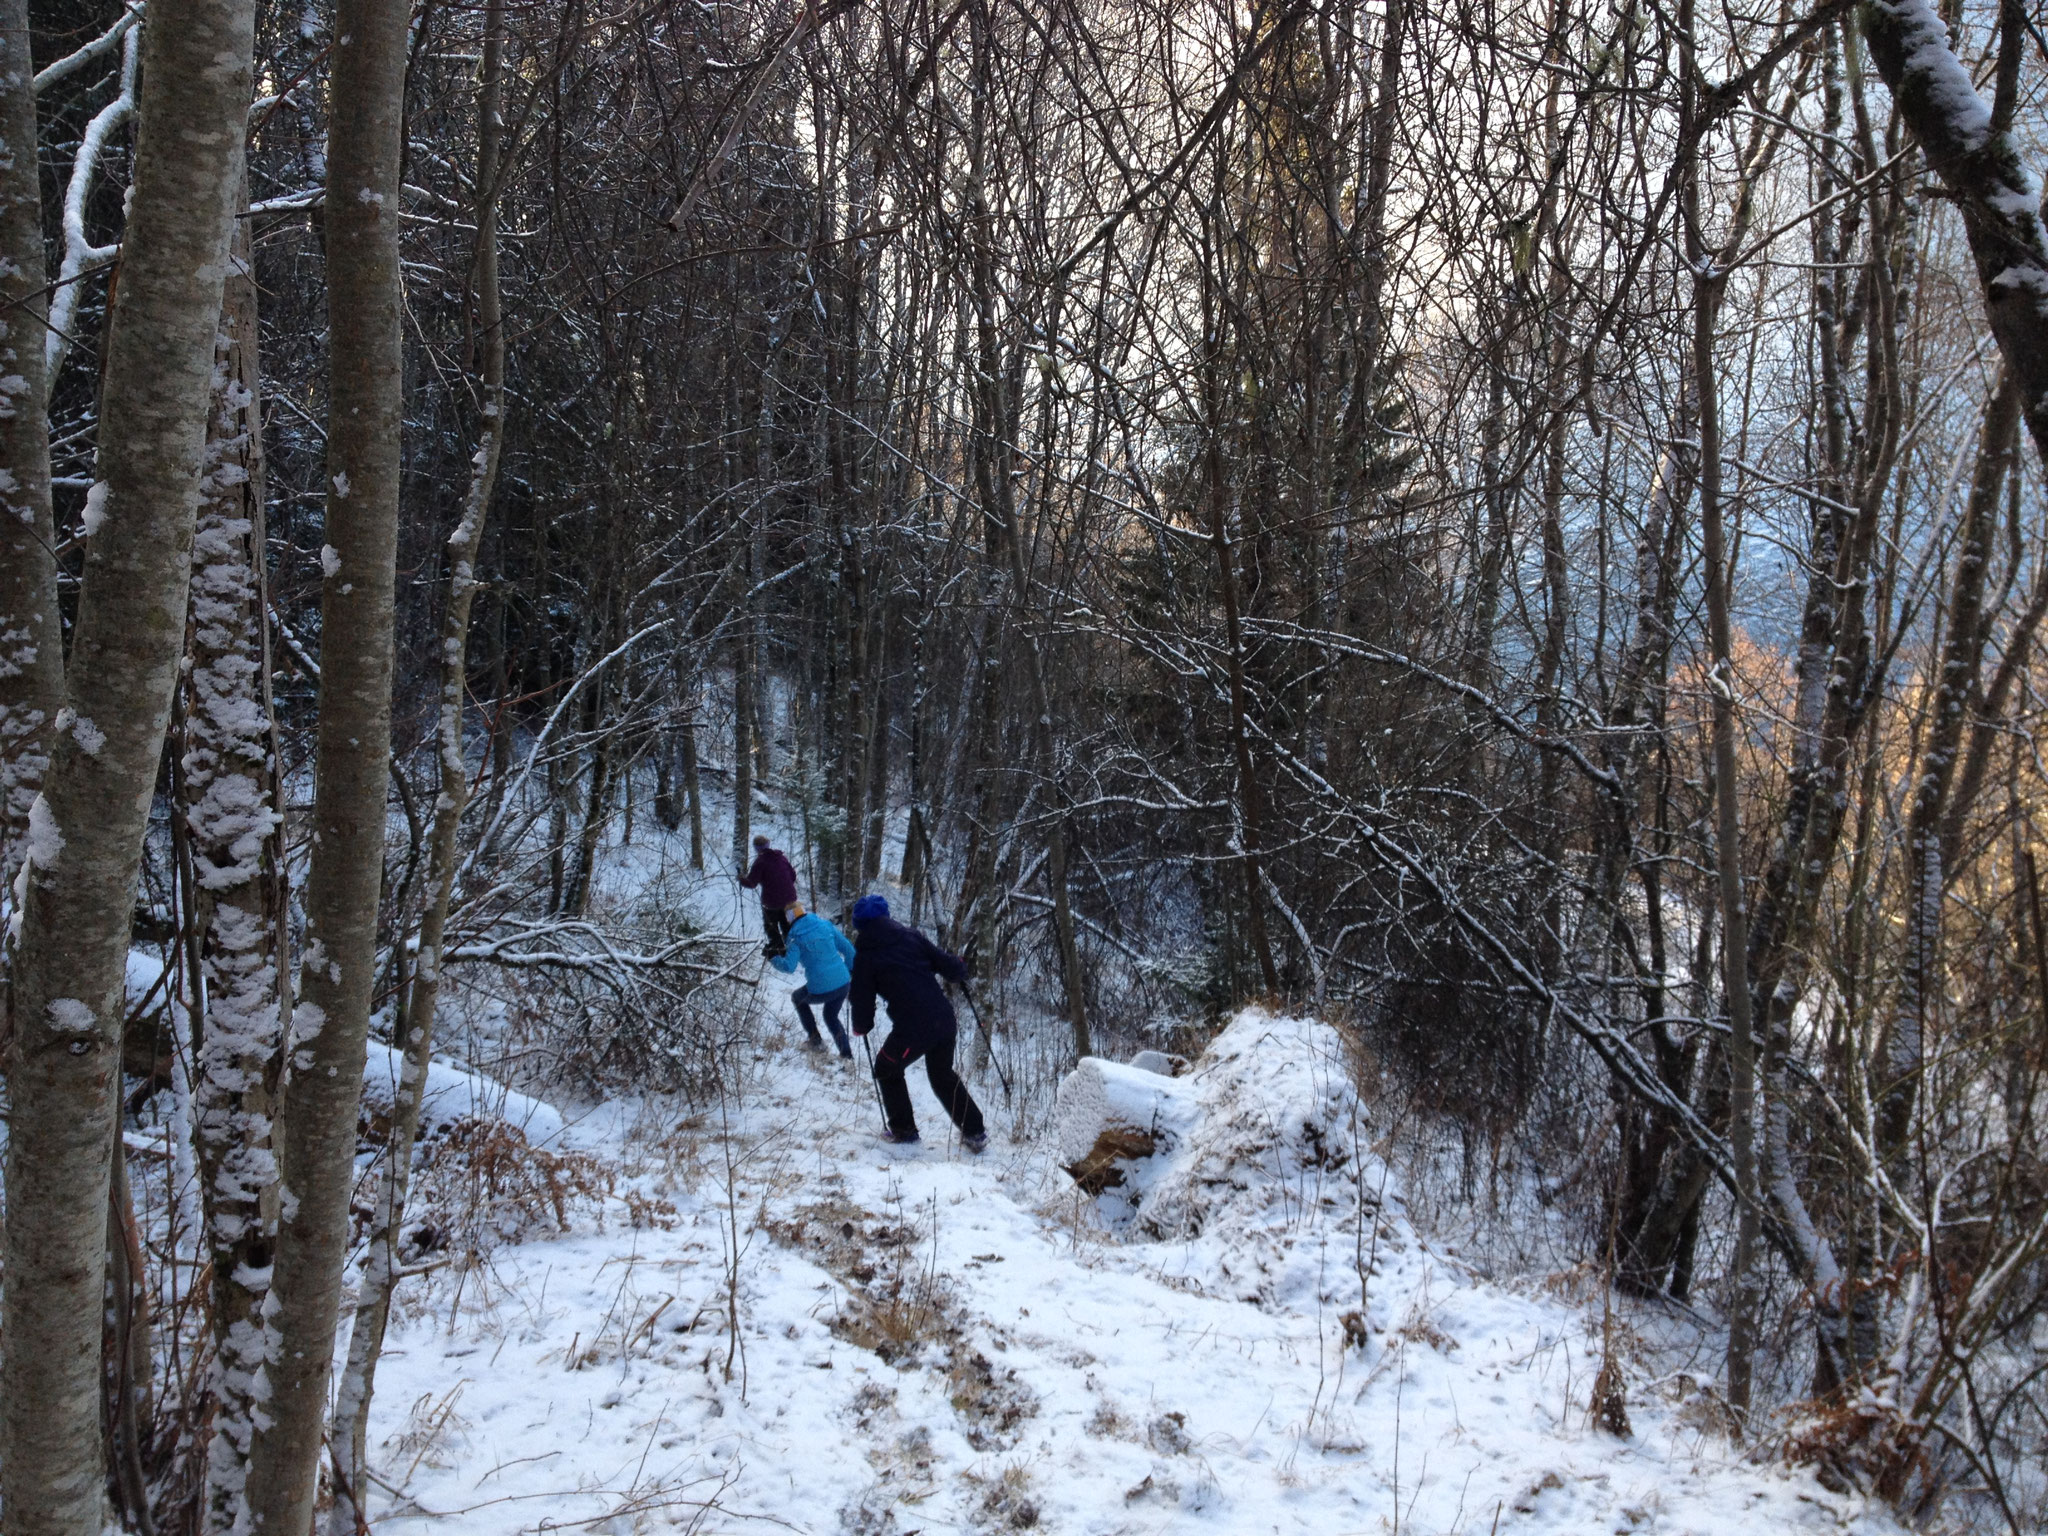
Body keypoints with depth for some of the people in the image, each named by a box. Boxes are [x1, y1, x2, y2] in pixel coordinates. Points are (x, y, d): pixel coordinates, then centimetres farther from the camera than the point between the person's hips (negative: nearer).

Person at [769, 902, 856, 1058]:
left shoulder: (796, 939, -8)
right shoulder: (825, 925, 4)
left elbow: (789, 967, -17)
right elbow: (848, 949, 6)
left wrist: (773, 958, 1)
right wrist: (852, 972, 20)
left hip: (820, 991, -4)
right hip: (843, 984, 4)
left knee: (797, 998, 30)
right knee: (831, 1017, 32)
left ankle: (815, 1040, 30)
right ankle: (846, 1053, 25)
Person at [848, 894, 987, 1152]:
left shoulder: (865, 957, -2)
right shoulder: (910, 936, 6)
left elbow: (863, 999, 3)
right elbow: (946, 964, 6)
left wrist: (861, 1026, 23)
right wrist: (960, 968, 29)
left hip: (911, 1031, -4)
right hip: (944, 1021, 4)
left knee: (887, 1070, 25)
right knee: (943, 1076, 27)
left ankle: (903, 1130, 29)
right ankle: (975, 1132, 25)